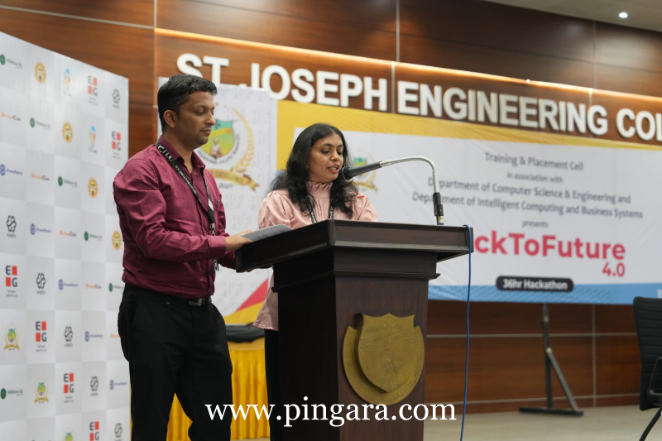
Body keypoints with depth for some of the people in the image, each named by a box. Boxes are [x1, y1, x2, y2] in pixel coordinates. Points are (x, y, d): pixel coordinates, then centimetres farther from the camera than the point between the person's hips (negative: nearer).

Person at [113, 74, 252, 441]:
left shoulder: (204, 177, 17)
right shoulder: (143, 170, -7)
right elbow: (153, 239, -19)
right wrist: (223, 243, -17)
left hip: (203, 313, 7)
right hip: (156, 311, -7)